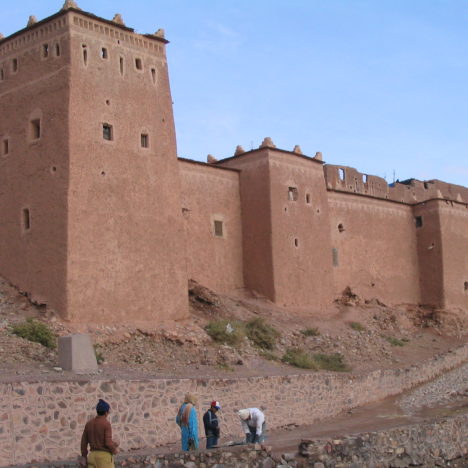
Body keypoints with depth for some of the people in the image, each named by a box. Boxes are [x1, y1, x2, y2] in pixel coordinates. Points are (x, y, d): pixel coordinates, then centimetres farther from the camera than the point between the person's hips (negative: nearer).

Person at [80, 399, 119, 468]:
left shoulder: (89, 423, 6)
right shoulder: (106, 424, -14)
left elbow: (84, 441, 9)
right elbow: (108, 443, -21)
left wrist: (84, 456, 18)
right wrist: (114, 450, -1)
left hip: (93, 455, 6)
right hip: (104, 456, -6)